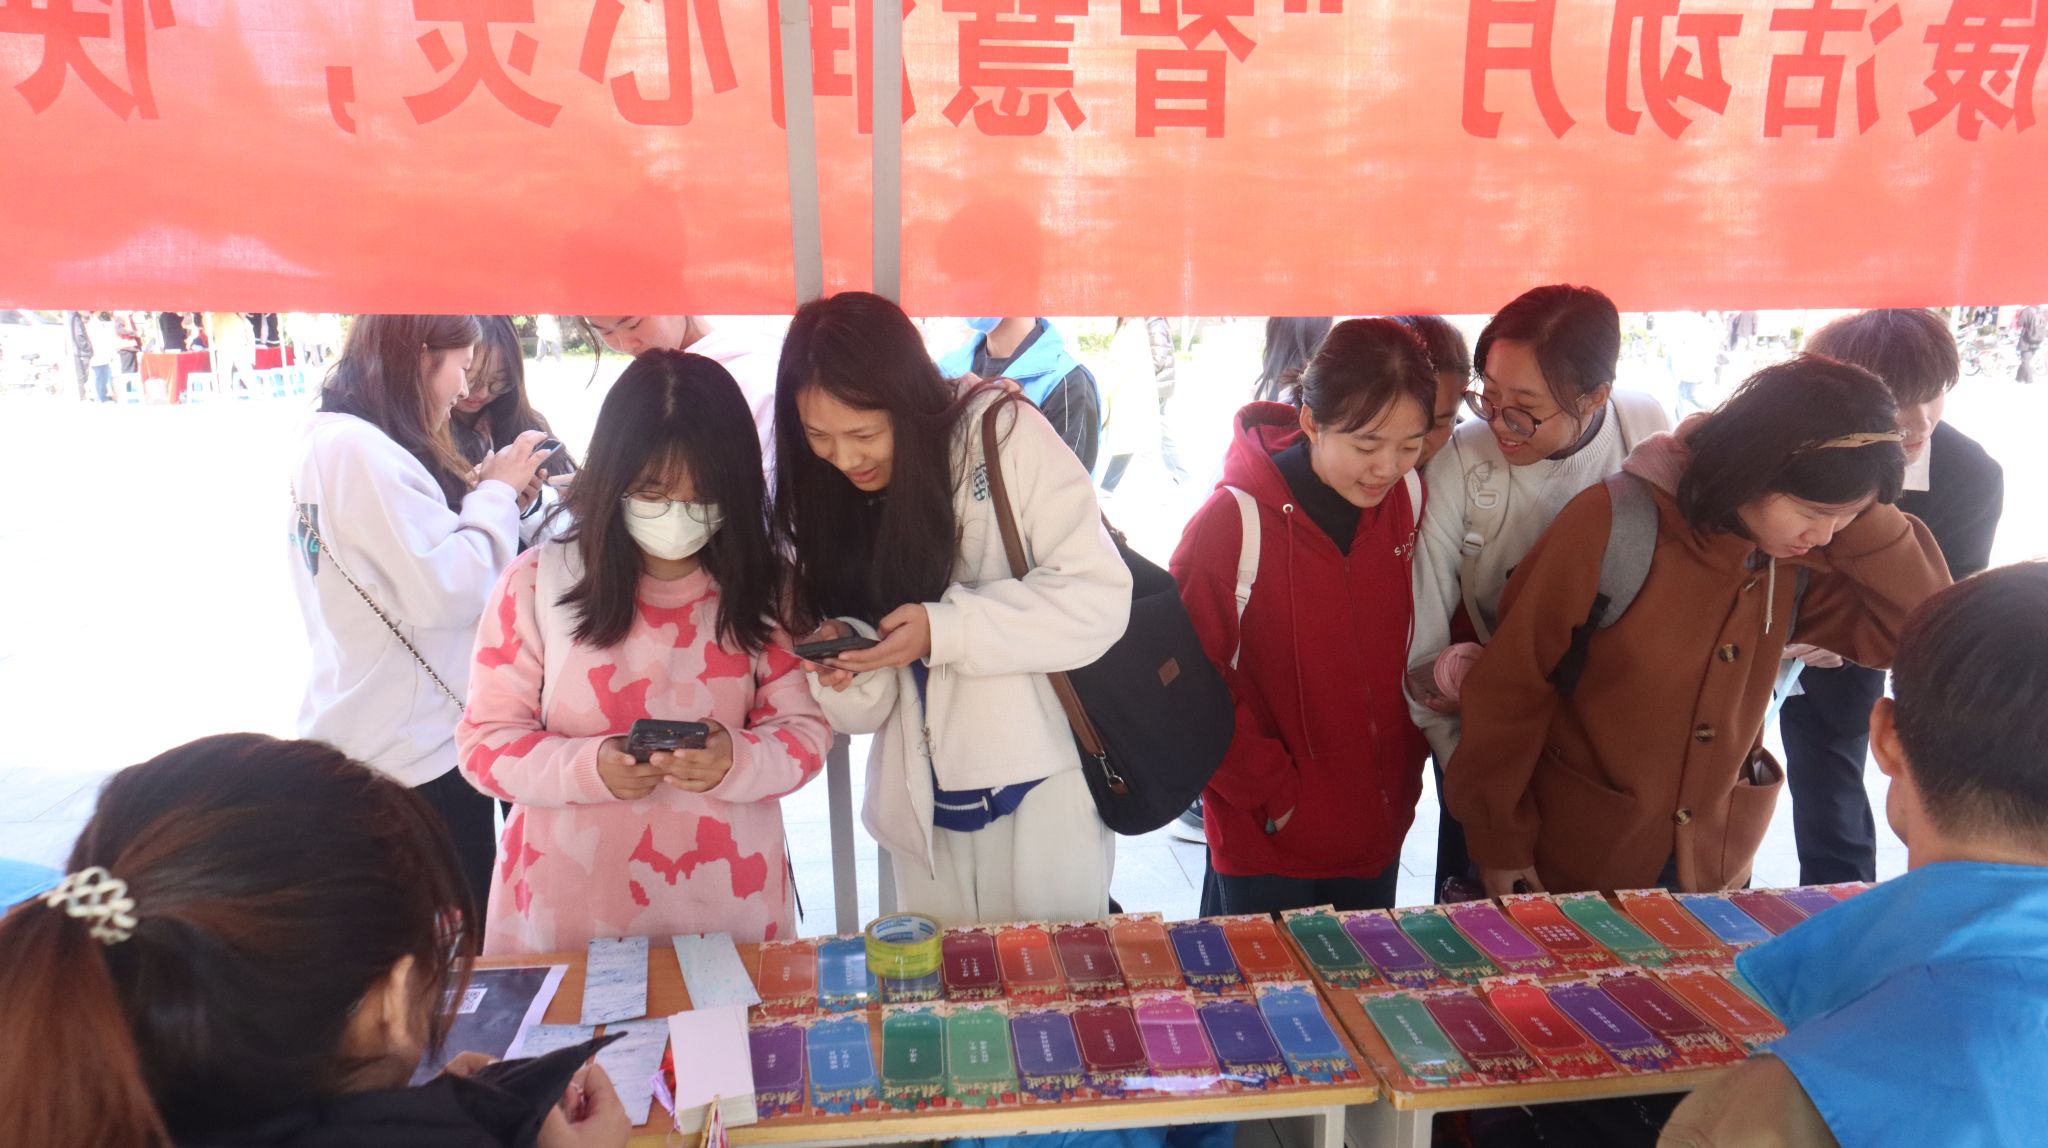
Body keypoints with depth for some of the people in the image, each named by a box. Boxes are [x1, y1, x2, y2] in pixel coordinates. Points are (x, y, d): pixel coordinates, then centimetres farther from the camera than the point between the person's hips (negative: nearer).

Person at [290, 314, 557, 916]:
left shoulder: (332, 439, 12)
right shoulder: (359, 450, -20)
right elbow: (449, 590, -23)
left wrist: (490, 496, 5)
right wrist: (496, 493, -10)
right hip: (414, 753, -10)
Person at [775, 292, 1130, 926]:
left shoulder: (1002, 434, -12)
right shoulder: (826, 497, 3)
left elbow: (1098, 593, -17)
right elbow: (862, 711, 6)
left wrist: (944, 629, -23)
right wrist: (847, 664, -16)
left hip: (1041, 791, -4)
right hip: (926, 808, 5)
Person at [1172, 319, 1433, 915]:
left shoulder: (1408, 503, -3)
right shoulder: (1233, 523, -19)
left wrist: (1406, 767, 2)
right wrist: (1274, 792, -13)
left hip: (1378, 830, 5)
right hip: (1268, 841, -5)